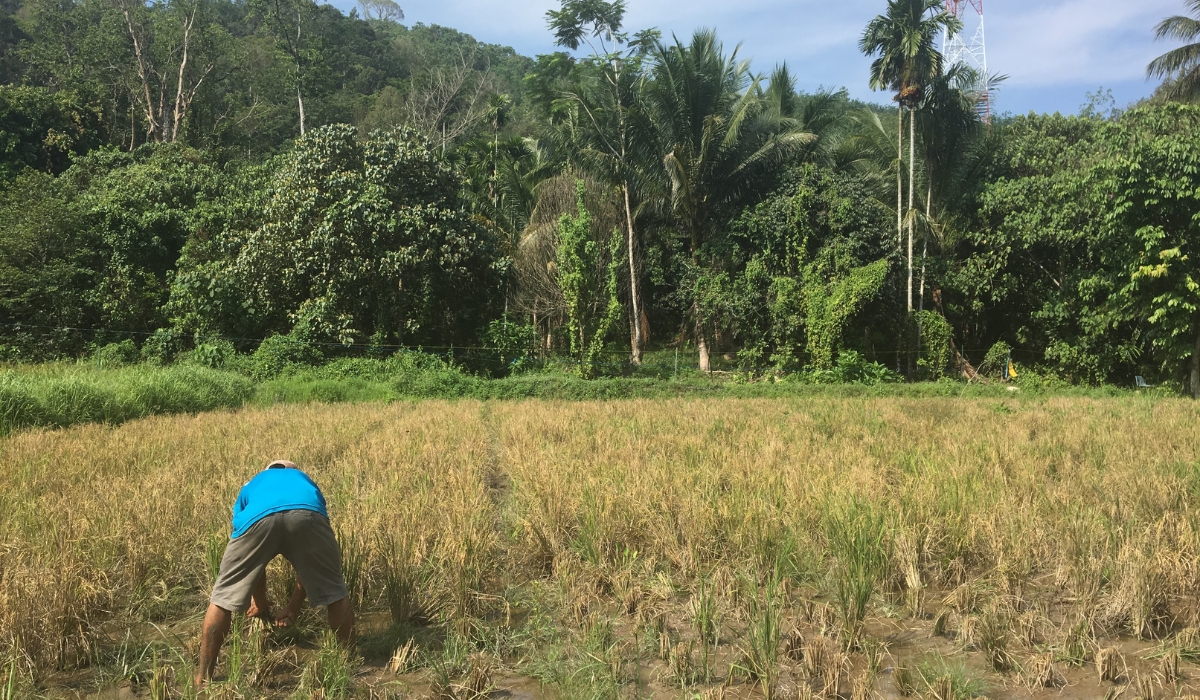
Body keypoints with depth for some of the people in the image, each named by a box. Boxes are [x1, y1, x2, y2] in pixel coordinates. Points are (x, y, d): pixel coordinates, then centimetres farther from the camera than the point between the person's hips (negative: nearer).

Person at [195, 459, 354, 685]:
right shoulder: (306, 481, 44)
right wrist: (294, 607, 52)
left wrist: (260, 603, 59)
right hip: (306, 514, 0)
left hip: (258, 516, 0)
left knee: (223, 597, 21)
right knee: (335, 592, 21)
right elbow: (310, 558, 44)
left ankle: (204, 677, 28)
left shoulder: (251, 486, 45)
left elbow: (249, 559, 47)